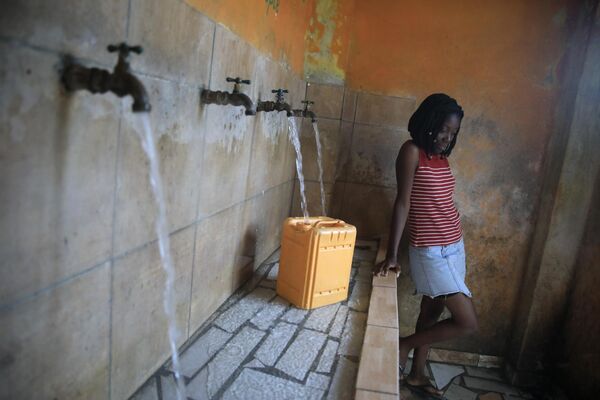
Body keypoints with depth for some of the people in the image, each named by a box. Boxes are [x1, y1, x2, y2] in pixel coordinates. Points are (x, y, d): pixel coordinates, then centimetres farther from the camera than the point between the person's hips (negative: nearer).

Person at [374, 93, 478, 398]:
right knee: (467, 323, -4)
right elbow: (402, 203, -18)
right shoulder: (411, 151, -13)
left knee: (432, 311, 16)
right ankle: (403, 346, 13)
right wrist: (392, 255, -21)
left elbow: (440, 203, 9)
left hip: (454, 247, 8)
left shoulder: (442, 157, 10)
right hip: (431, 252, -8)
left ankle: (417, 375, 32)